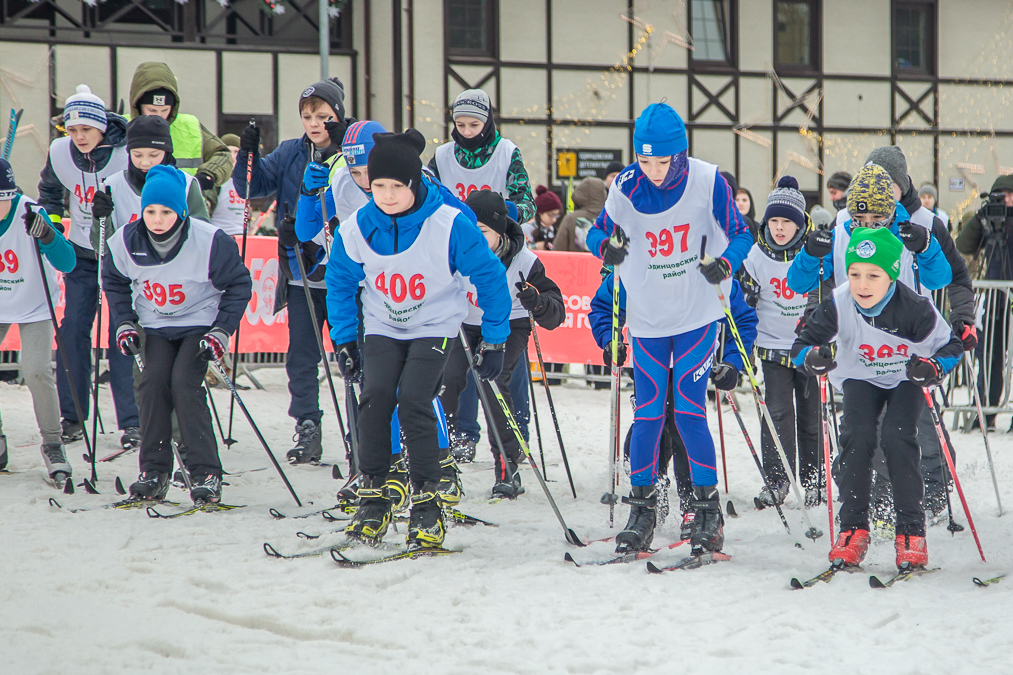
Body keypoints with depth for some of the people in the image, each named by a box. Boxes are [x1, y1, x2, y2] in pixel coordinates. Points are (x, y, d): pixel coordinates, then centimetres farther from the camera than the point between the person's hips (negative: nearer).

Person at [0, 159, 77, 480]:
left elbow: (66, 263, -33)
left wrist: (46, 235, -49)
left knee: (36, 371, -17)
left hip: (33, 305, -3)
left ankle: (52, 445, 2)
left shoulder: (30, 214, -26)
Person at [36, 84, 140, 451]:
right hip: (82, 254, 4)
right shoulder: (59, 153, -8)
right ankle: (72, 417, 11)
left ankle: (131, 421, -1)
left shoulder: (126, 154, -20)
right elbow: (50, 194, 14)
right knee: (73, 330, -1)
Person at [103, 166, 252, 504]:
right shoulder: (126, 241, -13)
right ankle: (154, 470, -3)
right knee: (152, 383, -15)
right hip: (156, 327, 4)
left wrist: (222, 331, -15)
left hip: (199, 325, -3)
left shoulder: (210, 241, -22)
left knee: (185, 384, -20)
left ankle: (205, 473, -12)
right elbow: (114, 282, 9)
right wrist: (124, 323, -2)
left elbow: (239, 286, -9)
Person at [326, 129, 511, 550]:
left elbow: (490, 278, -9)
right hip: (382, 327, 3)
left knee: (413, 400, -21)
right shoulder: (356, 230, -10)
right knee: (375, 396, -18)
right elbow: (339, 284, 8)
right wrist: (344, 341, 6)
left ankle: (426, 502, -9)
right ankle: (372, 496, -5)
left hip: (434, 326, -3)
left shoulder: (449, 225, -20)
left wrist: (494, 340, -5)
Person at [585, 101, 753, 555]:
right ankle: (642, 509, 15)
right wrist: (607, 247, -18)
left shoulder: (707, 182, -13)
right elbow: (598, 232, 6)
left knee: (689, 410, -7)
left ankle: (708, 510, 5)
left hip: (697, 315, -2)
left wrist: (723, 264, -24)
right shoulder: (625, 188, -8)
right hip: (647, 317, 2)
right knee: (648, 413, 3)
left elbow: (740, 234, -3)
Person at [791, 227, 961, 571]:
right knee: (856, 437, -17)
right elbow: (801, 344, -19)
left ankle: (911, 532, -10)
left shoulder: (914, 308, -31)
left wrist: (932, 368, -40)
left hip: (906, 379, -2)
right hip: (861, 378, 2)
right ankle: (853, 529, -7)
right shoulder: (839, 305, -26)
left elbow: (950, 346, -19)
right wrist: (813, 357, -42)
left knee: (897, 438, -20)